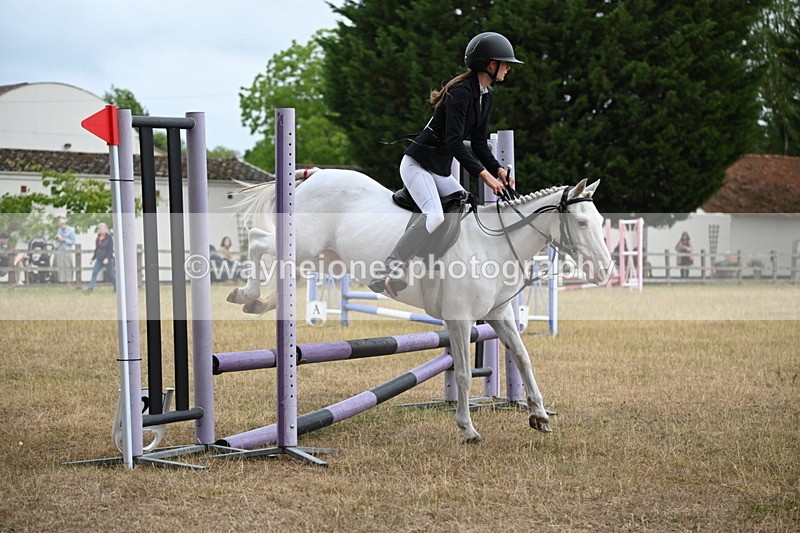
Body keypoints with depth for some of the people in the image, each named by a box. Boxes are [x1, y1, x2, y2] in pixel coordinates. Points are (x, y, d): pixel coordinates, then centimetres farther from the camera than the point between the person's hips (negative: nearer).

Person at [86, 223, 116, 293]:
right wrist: (93, 258, 19)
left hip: (108, 259, -5)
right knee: (94, 272, -10)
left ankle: (116, 287, 20)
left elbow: (110, 249, -14)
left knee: (111, 274, 4)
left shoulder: (109, 238, -9)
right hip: (99, 259, 5)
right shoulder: (98, 239, 10)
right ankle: (91, 287, -15)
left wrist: (107, 258, -25)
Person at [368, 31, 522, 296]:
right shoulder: (461, 92, -21)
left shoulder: (487, 96, 8)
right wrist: (484, 174, -29)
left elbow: (479, 143, 11)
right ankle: (386, 272, -24)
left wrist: (498, 169, -5)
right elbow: (454, 142, -27)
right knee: (434, 217, -28)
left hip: (441, 170, 10)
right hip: (417, 163, -10)